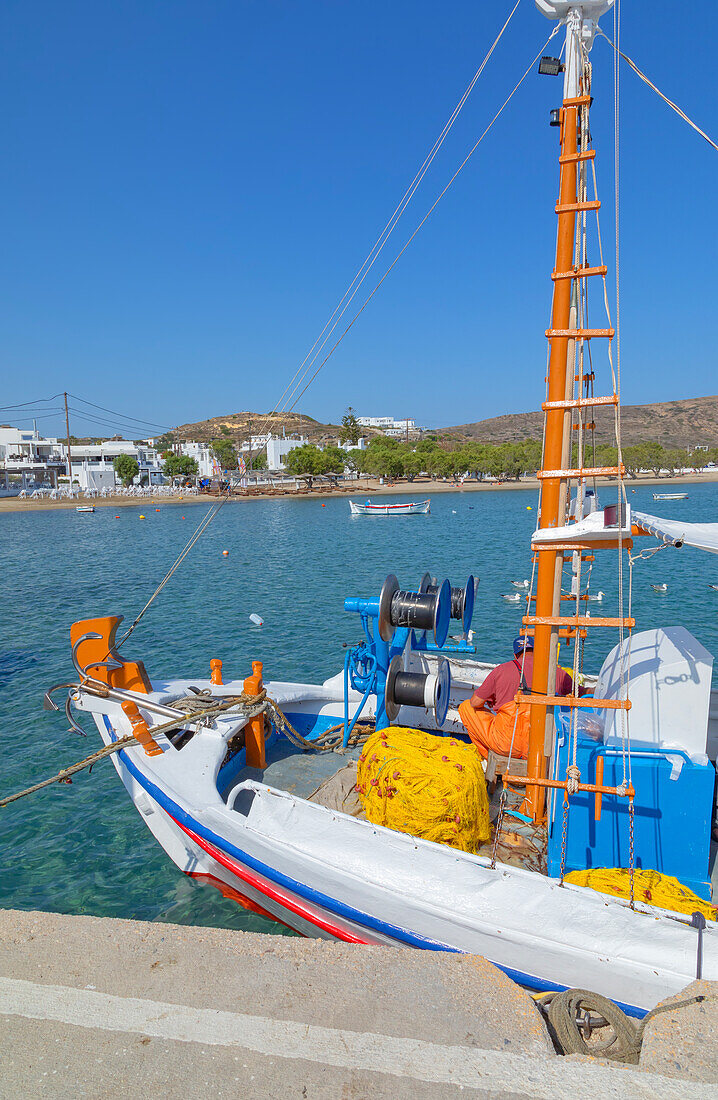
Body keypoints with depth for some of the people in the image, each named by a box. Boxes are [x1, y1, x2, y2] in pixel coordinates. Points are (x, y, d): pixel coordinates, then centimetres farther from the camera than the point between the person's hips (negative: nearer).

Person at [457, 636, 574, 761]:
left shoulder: (501, 670, 2)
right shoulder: (559, 673, 6)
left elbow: (475, 702, 9)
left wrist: (489, 700, 32)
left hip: (507, 745, -3)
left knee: (466, 706, 19)